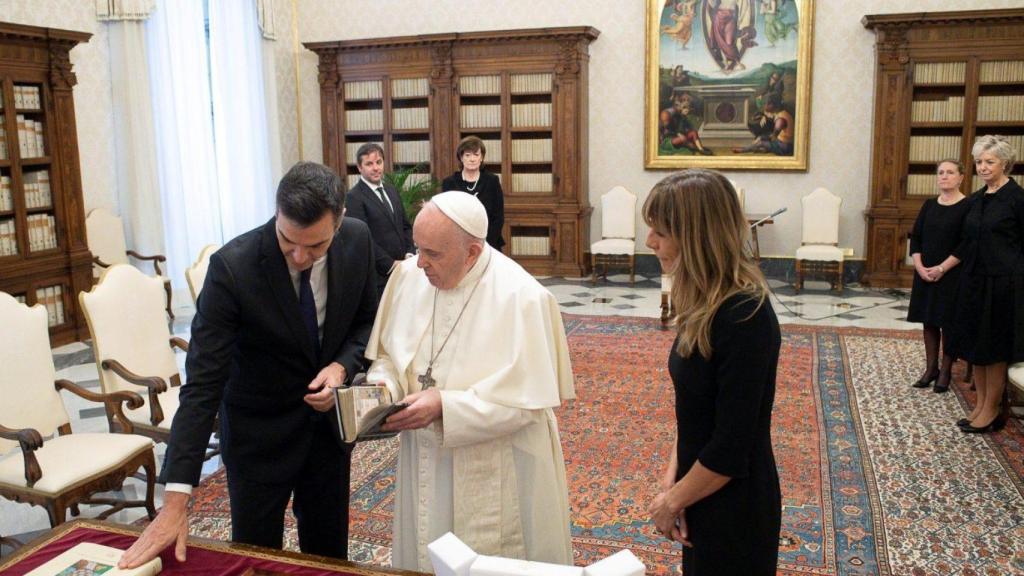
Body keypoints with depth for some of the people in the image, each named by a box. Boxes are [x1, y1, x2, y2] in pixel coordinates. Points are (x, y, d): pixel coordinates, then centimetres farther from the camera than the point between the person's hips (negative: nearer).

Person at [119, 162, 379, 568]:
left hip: (329, 417, 4)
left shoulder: (358, 239, -14)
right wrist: (175, 500, -29)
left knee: (330, 551, 18)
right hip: (259, 431, -3)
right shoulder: (233, 267, -27)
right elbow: (202, 383, -27)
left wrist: (342, 366, -19)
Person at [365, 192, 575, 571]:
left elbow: (526, 401, -20)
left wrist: (444, 405, -26)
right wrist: (383, 386, -12)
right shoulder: (408, 277, -4)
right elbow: (389, 354, 9)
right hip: (425, 465, 5)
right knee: (424, 559, 20)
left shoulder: (521, 297, -21)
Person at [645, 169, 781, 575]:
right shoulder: (707, 303, -1)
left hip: (734, 502, -8)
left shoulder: (745, 318, -27)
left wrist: (672, 501, -11)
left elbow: (731, 450, -24)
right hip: (702, 490, 8)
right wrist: (672, 474, -1)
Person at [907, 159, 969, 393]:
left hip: (952, 275, -5)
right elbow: (915, 238, 7)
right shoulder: (929, 205, 8)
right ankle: (930, 368, 20)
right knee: (929, 321, 10)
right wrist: (920, 266, -7)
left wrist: (942, 269, -17)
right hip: (925, 273, 5)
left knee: (948, 323, 2)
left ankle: (945, 372, 13)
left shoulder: (968, 207, -8)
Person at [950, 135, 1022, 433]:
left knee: (994, 347, 1)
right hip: (974, 279, 7)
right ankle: (980, 404, 22)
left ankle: (992, 410, 12)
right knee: (975, 343, 11)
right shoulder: (976, 199, 10)